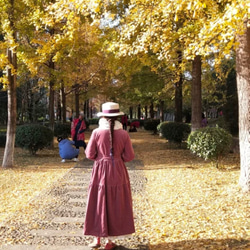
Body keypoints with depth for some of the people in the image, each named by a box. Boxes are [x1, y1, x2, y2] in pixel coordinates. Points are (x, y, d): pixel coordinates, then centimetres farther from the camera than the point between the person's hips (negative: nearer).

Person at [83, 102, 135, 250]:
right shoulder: (124, 134, -7)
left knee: (99, 203, 12)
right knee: (116, 205, 11)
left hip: (101, 172, 0)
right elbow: (129, 156, -3)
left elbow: (90, 154, -5)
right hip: (118, 172, 1)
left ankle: (97, 238, 19)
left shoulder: (97, 133, -9)